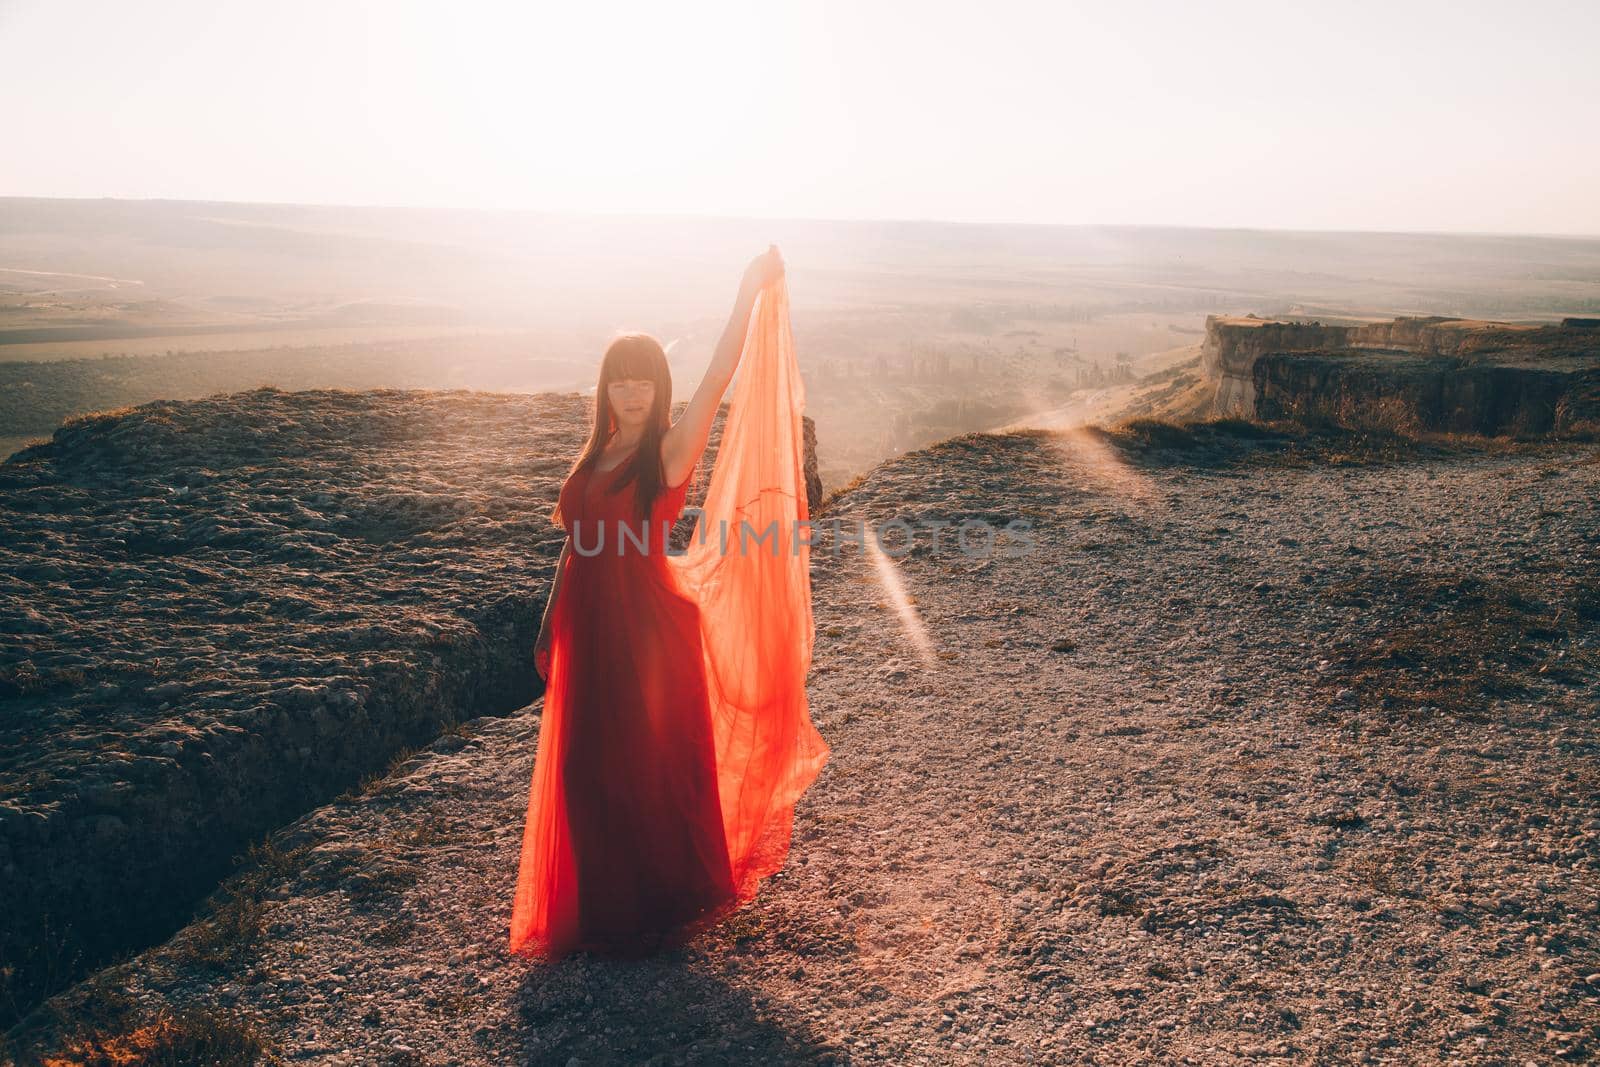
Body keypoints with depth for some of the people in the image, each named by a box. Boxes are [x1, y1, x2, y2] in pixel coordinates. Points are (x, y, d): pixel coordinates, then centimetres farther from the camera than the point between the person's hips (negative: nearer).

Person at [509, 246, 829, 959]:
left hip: (649, 633, -6)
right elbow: (577, 546, 14)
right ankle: (604, 908, 33)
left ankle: (665, 905, 27)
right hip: (589, 633, 6)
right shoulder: (596, 453, 9)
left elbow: (718, 378, -23)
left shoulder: (671, 451, -8)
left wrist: (749, 297, -32)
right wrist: (552, 631, 15)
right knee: (588, 775, 14)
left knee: (655, 772, 6)